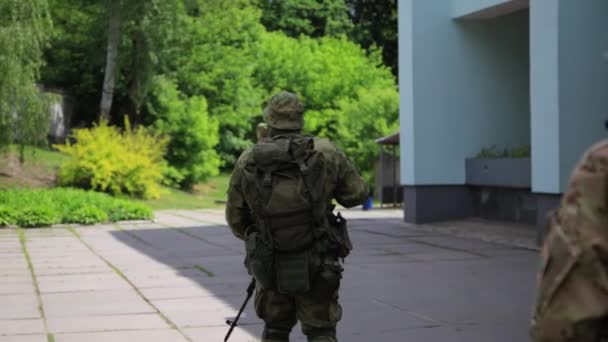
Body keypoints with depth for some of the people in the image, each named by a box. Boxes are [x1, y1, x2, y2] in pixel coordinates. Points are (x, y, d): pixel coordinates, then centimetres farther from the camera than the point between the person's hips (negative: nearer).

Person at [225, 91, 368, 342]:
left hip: (270, 265, 2)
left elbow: (235, 219, 5)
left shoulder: (247, 162, -3)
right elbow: (357, 194, 0)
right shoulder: (325, 153, -9)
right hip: (316, 265, -2)